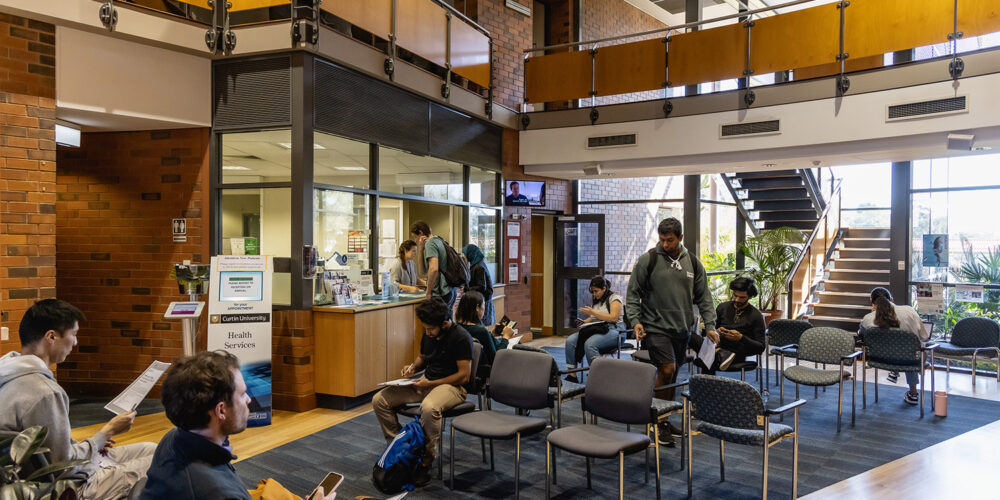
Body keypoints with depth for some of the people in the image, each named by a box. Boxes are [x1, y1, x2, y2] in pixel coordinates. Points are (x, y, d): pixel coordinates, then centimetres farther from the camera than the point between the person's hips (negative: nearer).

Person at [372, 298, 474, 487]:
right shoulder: (428, 334, 8)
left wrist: (430, 383, -19)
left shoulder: (461, 337, -16)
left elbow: (464, 375, -18)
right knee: (379, 400, -7)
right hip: (426, 382, 8)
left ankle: (426, 462, -23)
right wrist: (413, 366, 2)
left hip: (452, 386, -8)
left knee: (429, 408, -42)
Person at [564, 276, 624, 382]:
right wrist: (584, 321, 5)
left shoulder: (614, 298, -1)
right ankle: (572, 375, -20)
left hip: (612, 330, -7)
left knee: (589, 344, -36)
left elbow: (613, 318, -14)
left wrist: (593, 312, -14)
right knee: (570, 340, -17)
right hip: (595, 329, 7)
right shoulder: (596, 301, 22)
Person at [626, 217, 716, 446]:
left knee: (672, 374, 11)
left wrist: (709, 325, 3)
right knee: (667, 370, -14)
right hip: (656, 326, -5)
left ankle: (665, 419, 24)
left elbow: (703, 297, 12)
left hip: (682, 329, 5)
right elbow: (633, 292, -2)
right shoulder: (648, 260, -5)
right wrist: (635, 320, -12)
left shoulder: (693, 263, 8)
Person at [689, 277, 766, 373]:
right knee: (690, 335, -32)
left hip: (737, 355, -6)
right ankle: (719, 353, -43)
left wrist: (741, 338, -16)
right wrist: (716, 332, -6)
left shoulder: (756, 316, 2)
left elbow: (760, 348, -1)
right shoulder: (722, 307, 13)